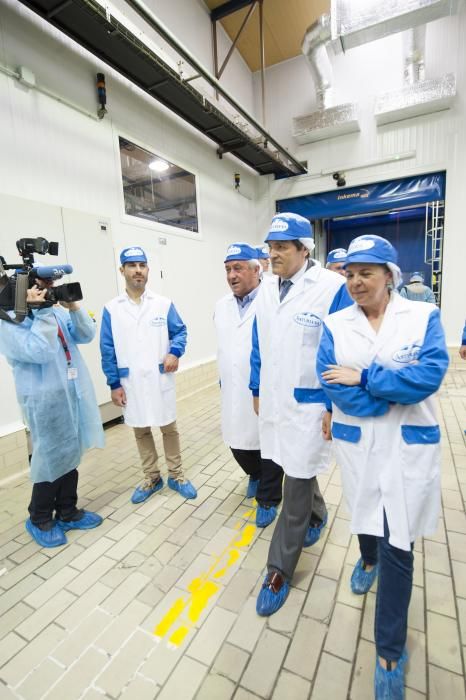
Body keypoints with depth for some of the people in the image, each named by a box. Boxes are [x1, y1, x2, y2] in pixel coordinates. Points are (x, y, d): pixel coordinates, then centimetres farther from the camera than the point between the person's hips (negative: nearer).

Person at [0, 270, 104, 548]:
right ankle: (40, 521, 30)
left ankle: (68, 512, 35)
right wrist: (42, 311, -20)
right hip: (46, 400, -7)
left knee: (70, 456, 17)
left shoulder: (56, 311, 9)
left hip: (74, 394, 7)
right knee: (52, 460, 6)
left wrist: (74, 307, -9)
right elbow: (39, 352, -24)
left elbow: (86, 336, 4)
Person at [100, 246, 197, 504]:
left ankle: (176, 475, 28)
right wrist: (114, 384, -2)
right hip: (130, 383, 1)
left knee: (169, 427, 9)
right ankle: (151, 477, 32)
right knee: (141, 431, 14)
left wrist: (175, 352, -16)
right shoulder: (111, 309, -1)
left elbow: (180, 331, 4)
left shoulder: (164, 304, -1)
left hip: (160, 380, -1)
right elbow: (108, 350, 0)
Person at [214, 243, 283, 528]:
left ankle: (268, 499, 33)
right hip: (234, 393, 7)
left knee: (267, 447, 11)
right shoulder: (222, 306, 8)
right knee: (238, 443, 20)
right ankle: (255, 475, 50)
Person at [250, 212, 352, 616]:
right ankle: (318, 515, 55)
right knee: (298, 473, 25)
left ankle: (279, 570, 26)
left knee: (297, 486, 6)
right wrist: (257, 390, 14)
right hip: (274, 402, 6)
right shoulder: (266, 291, 4)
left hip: (310, 405, -6)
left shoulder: (333, 288, -16)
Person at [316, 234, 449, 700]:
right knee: (364, 515, 24)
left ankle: (390, 652, 25)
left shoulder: (423, 316, -6)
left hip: (409, 444, -1)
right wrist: (398, 390, -18)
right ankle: (368, 558, 60)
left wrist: (364, 377, -20)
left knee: (397, 544, 3)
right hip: (356, 442, 2)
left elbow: (430, 373, -21)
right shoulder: (335, 325, -4)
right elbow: (333, 386, -14)